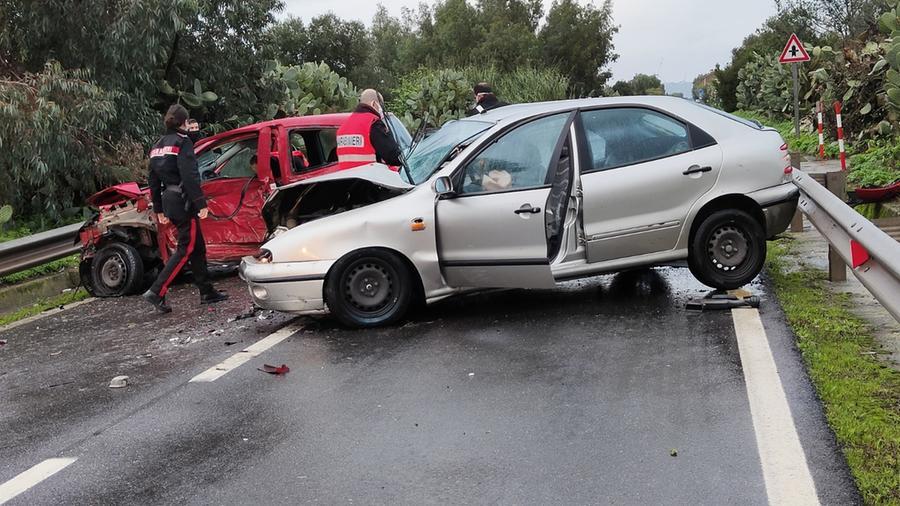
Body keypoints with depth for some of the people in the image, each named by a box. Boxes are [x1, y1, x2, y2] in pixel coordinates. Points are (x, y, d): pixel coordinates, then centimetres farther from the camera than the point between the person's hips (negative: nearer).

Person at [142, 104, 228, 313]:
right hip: (183, 201, -9)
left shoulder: (157, 146, 18)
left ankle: (207, 292, 17)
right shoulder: (182, 142, -8)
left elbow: (154, 181, 20)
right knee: (186, 249, -5)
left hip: (168, 201, 9)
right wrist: (201, 204, -19)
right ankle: (156, 292, -10)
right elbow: (189, 176, -19)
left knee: (198, 247, 13)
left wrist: (159, 210, 24)